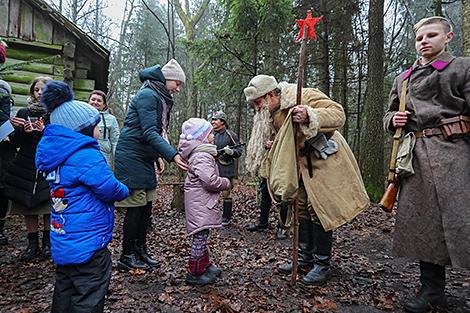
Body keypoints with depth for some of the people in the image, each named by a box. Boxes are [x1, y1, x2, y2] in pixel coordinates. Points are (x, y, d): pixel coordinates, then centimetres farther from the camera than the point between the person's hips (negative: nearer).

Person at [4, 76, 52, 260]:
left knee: (49, 207, 1)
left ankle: (47, 242, 17)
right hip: (26, 168, 3)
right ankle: (33, 244, 19)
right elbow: (15, 143, 8)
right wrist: (22, 131, -11)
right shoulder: (23, 113, 10)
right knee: (28, 208, 7)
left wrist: (44, 131, -19)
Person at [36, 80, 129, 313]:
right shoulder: (86, 156, -21)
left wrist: (117, 189, 6)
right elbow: (111, 190, -17)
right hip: (87, 246, -9)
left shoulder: (54, 153, 6)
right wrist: (125, 190, 3)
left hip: (62, 244, 9)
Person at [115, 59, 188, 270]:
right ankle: (127, 256, 10)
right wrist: (173, 155, -30)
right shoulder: (148, 95, -14)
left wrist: (158, 156, 12)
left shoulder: (160, 98, 16)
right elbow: (149, 133, -23)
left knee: (146, 207, 10)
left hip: (145, 159, 9)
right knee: (136, 207, -4)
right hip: (132, 156, -9)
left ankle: (140, 251, 22)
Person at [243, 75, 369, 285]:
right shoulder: (273, 114, 4)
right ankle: (305, 258, 25)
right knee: (302, 208, 10)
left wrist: (310, 117, -46)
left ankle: (322, 265, 9)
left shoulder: (306, 96, -21)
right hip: (303, 164, 8)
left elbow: (338, 114, -31)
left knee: (319, 210, -6)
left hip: (325, 161, -8)